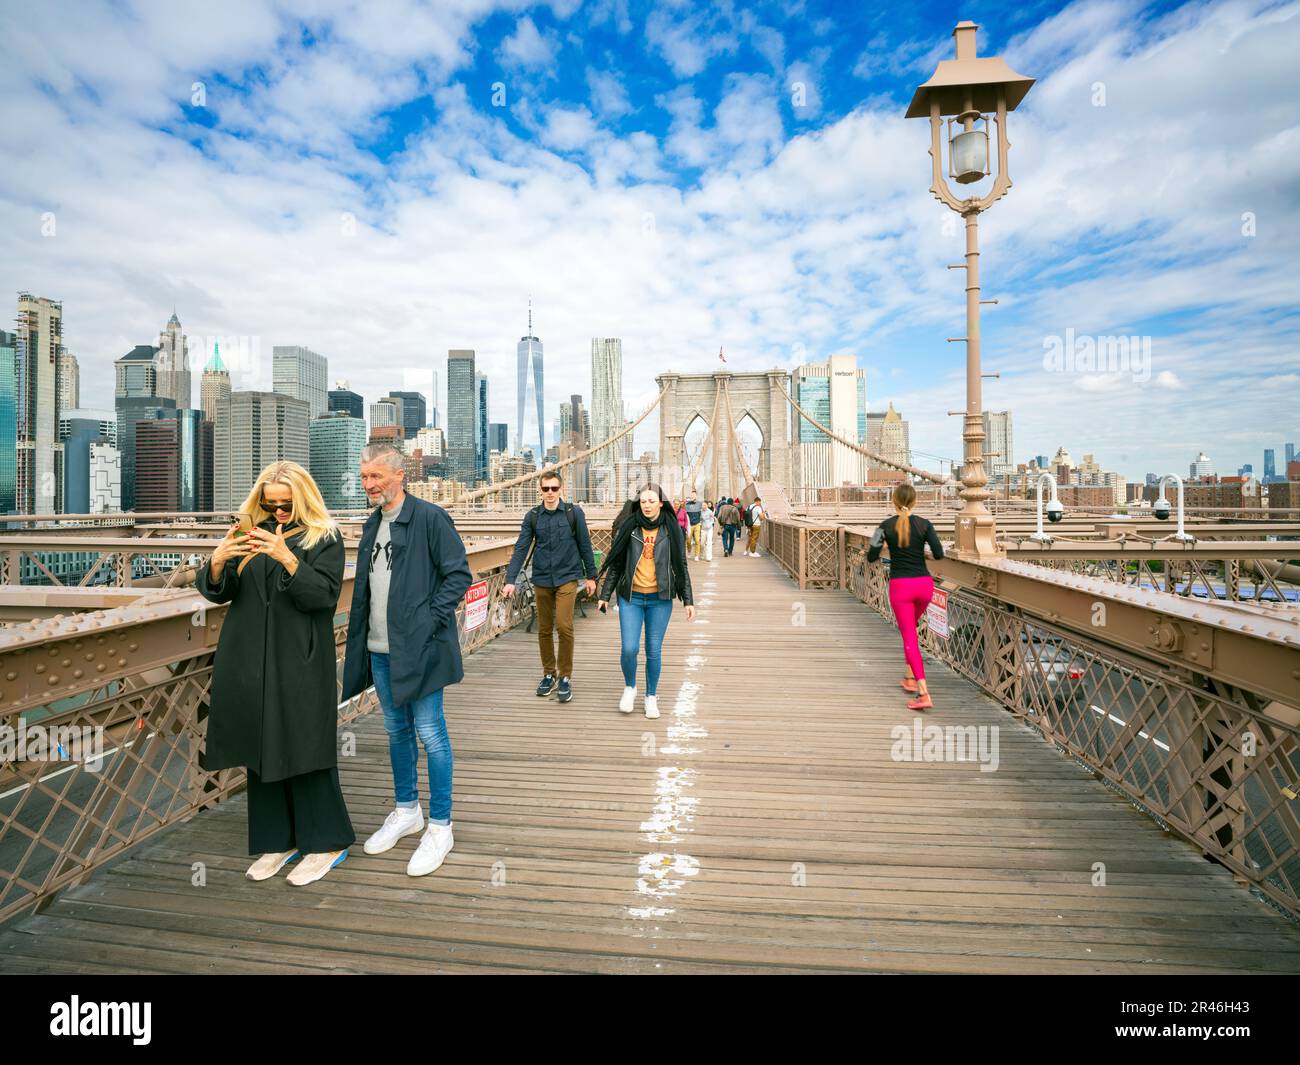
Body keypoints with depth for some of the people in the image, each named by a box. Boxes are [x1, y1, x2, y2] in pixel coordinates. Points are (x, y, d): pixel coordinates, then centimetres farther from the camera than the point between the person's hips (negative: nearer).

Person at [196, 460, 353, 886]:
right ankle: (277, 840, 28)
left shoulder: (324, 538, -4)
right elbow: (219, 592, 7)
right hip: (251, 660, 5)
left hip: (301, 663, -5)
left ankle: (325, 842, 17)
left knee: (303, 747, 0)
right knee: (262, 748, 11)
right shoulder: (251, 532, 9)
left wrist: (286, 557, -27)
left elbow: (324, 595, -14)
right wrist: (218, 562, -15)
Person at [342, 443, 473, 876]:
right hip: (379, 649, 8)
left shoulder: (430, 517, -10)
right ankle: (406, 811, 37)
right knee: (397, 731, 19)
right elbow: (365, 587, 19)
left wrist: (429, 621, -17)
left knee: (430, 734, 1)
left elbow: (459, 575, -13)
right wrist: (361, 637, 11)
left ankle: (440, 827, 17)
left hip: (417, 647, -7)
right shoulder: (372, 524, 14)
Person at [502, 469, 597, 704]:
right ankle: (548, 674, 27)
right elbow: (521, 549, -1)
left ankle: (565, 677, 5)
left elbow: (584, 545, 3)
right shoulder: (532, 516, 3)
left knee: (564, 626, -11)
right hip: (542, 579, 3)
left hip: (567, 578, -3)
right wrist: (510, 580, -10)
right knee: (544, 630, 10)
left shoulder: (574, 513, -3)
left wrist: (591, 576, 5)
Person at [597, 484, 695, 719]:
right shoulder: (628, 527, 0)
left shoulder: (671, 529, 1)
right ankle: (629, 687, 24)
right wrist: (605, 594, 2)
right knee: (629, 648, -6)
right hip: (631, 597, 0)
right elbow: (615, 562, 5)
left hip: (660, 598, 0)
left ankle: (651, 696, 26)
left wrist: (688, 600, 3)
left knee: (654, 651, 5)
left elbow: (681, 566, 5)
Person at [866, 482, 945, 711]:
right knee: (910, 629, 27)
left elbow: (871, 557, -6)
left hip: (900, 586, -3)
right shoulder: (924, 524, -1)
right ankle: (911, 678, 33)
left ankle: (924, 694, -10)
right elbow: (939, 554, -8)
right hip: (924, 584, 3)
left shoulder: (886, 526, -5)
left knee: (910, 638, -1)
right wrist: (921, 550, 12)